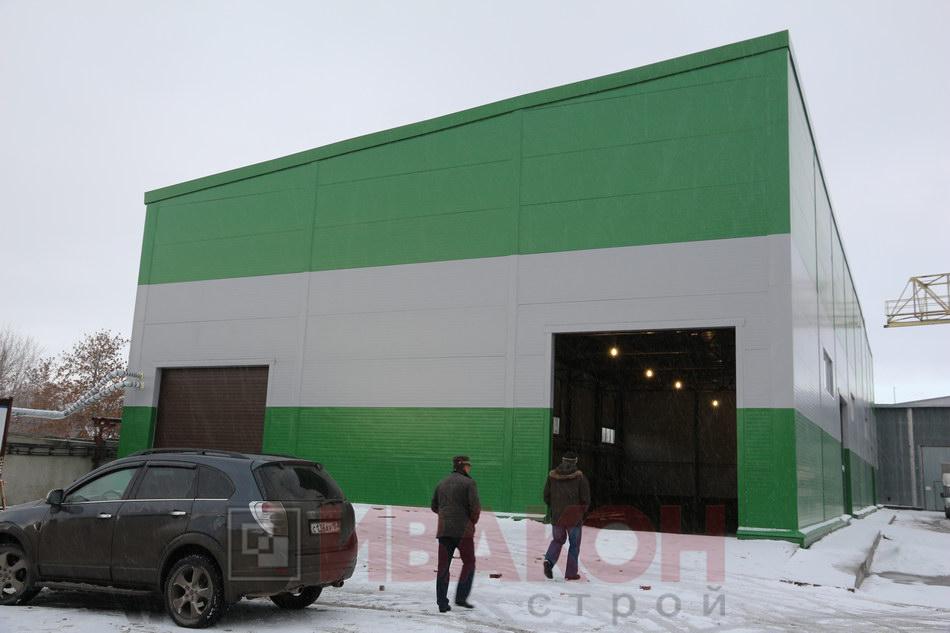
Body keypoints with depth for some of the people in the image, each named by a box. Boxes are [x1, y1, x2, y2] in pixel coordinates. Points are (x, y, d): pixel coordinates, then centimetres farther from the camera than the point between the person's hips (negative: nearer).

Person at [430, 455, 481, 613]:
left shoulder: (442, 483, 13)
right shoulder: (468, 482, -6)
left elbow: (434, 506, 16)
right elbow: (475, 506, -14)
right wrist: (473, 521, 3)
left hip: (444, 530, 5)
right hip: (463, 530, -5)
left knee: (443, 566, 8)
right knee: (469, 563, 10)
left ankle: (442, 603, 7)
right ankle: (461, 597, 2)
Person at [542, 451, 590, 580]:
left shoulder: (552, 475, 0)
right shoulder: (579, 477, -8)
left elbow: (546, 496, 4)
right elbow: (586, 499, -9)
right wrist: (583, 513, 8)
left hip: (556, 516, 3)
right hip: (574, 517, -3)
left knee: (558, 540, 21)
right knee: (574, 544, 12)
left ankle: (549, 560, -4)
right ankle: (571, 573, 13)